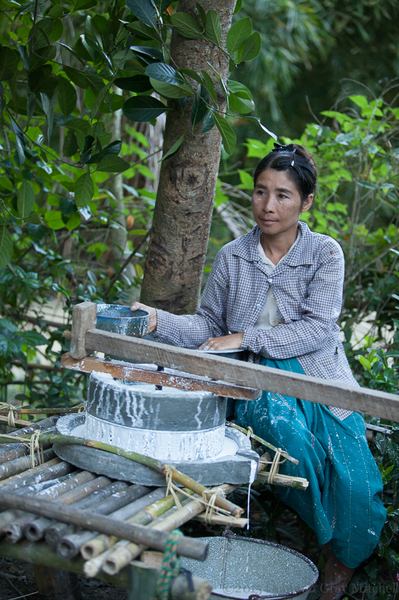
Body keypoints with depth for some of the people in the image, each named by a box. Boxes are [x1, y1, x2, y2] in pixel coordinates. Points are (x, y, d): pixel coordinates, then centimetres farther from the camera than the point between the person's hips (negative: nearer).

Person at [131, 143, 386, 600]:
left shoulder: (325, 253, -2)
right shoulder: (232, 257, 5)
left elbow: (316, 329, -12)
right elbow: (209, 326, 8)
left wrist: (246, 337, -20)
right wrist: (159, 321, -11)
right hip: (259, 379, 1)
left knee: (354, 486, -18)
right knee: (289, 434, -34)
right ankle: (323, 538, -7)